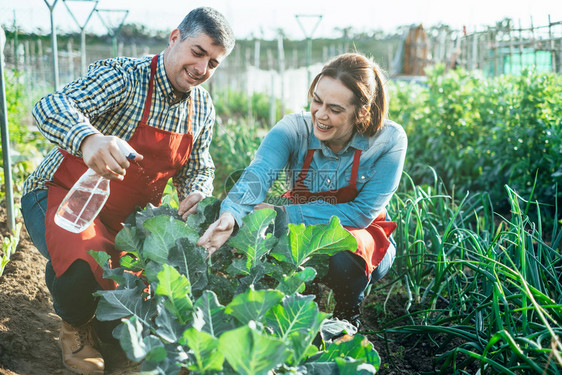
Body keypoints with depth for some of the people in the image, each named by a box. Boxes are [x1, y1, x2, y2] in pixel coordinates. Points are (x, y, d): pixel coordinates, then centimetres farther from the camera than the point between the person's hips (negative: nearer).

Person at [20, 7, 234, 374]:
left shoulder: (202, 108, 1)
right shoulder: (123, 76, -21)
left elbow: (197, 167, 10)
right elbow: (51, 107, -36)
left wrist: (198, 193, -16)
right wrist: (88, 139, -60)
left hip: (124, 218, 6)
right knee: (89, 262, -35)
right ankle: (75, 324, 2)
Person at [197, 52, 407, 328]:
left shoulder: (389, 140, -19)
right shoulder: (294, 129, -16)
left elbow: (362, 213, -22)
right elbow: (258, 173, -34)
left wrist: (283, 214, -29)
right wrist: (231, 215, -58)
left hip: (362, 237, -2)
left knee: (342, 253, -36)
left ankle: (347, 319, -1)